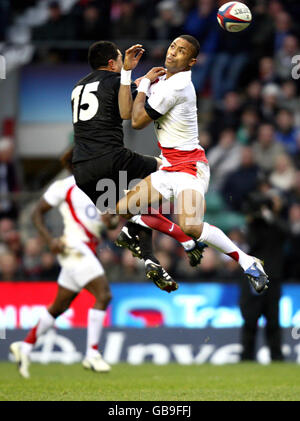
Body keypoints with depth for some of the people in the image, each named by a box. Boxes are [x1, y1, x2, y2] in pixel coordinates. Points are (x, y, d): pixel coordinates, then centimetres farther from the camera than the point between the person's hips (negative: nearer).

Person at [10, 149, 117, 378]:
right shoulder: (64, 186, -4)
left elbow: (112, 221, 16)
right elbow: (37, 213, -1)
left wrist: (112, 220, -9)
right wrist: (50, 240, -13)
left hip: (89, 250, 8)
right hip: (75, 247, -8)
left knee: (60, 306, 13)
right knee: (103, 295, -18)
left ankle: (25, 347, 23)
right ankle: (92, 354, -17)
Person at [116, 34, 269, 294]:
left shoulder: (177, 86, -20)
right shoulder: (161, 79, 10)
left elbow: (138, 122, -14)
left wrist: (145, 84, -4)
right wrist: (127, 71, 3)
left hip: (189, 167, -10)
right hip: (168, 169, 10)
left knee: (190, 227, -30)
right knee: (122, 211, 7)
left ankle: (247, 262, -15)